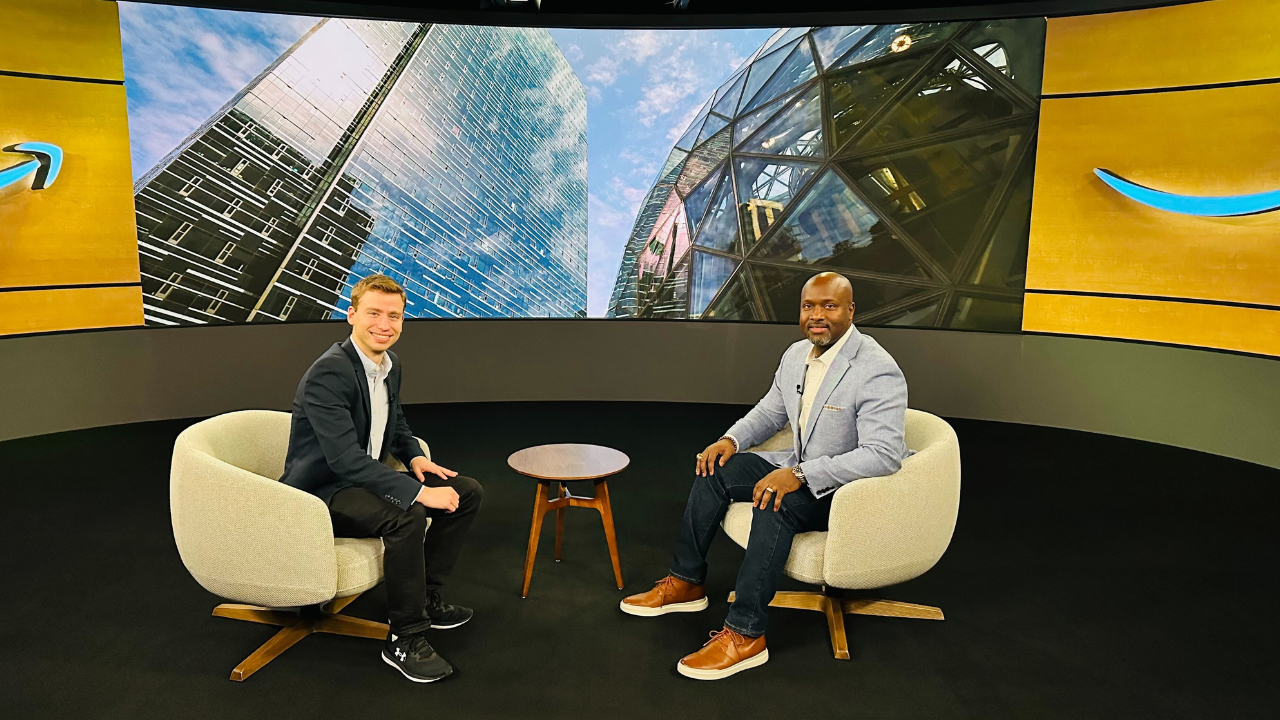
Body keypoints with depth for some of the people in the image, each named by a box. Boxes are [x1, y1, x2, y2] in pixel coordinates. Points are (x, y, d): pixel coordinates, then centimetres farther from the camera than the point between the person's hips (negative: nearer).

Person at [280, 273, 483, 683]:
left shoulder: (390, 364, 3)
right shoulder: (328, 374, -24)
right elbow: (346, 459, -31)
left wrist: (415, 456, 0)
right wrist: (418, 492, -34)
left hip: (364, 478, 9)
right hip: (321, 493, -9)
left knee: (467, 493, 1)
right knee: (406, 516, -35)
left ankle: (425, 597, 12)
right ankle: (405, 638, -17)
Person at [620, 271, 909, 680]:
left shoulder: (878, 372, -24)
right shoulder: (796, 355, 1)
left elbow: (884, 455, -32)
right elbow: (770, 412, 17)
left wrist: (800, 475, -36)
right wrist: (732, 439, -3)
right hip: (800, 469, 9)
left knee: (775, 502, -34)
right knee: (716, 468, -1)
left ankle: (745, 634, -25)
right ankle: (685, 583, 9)